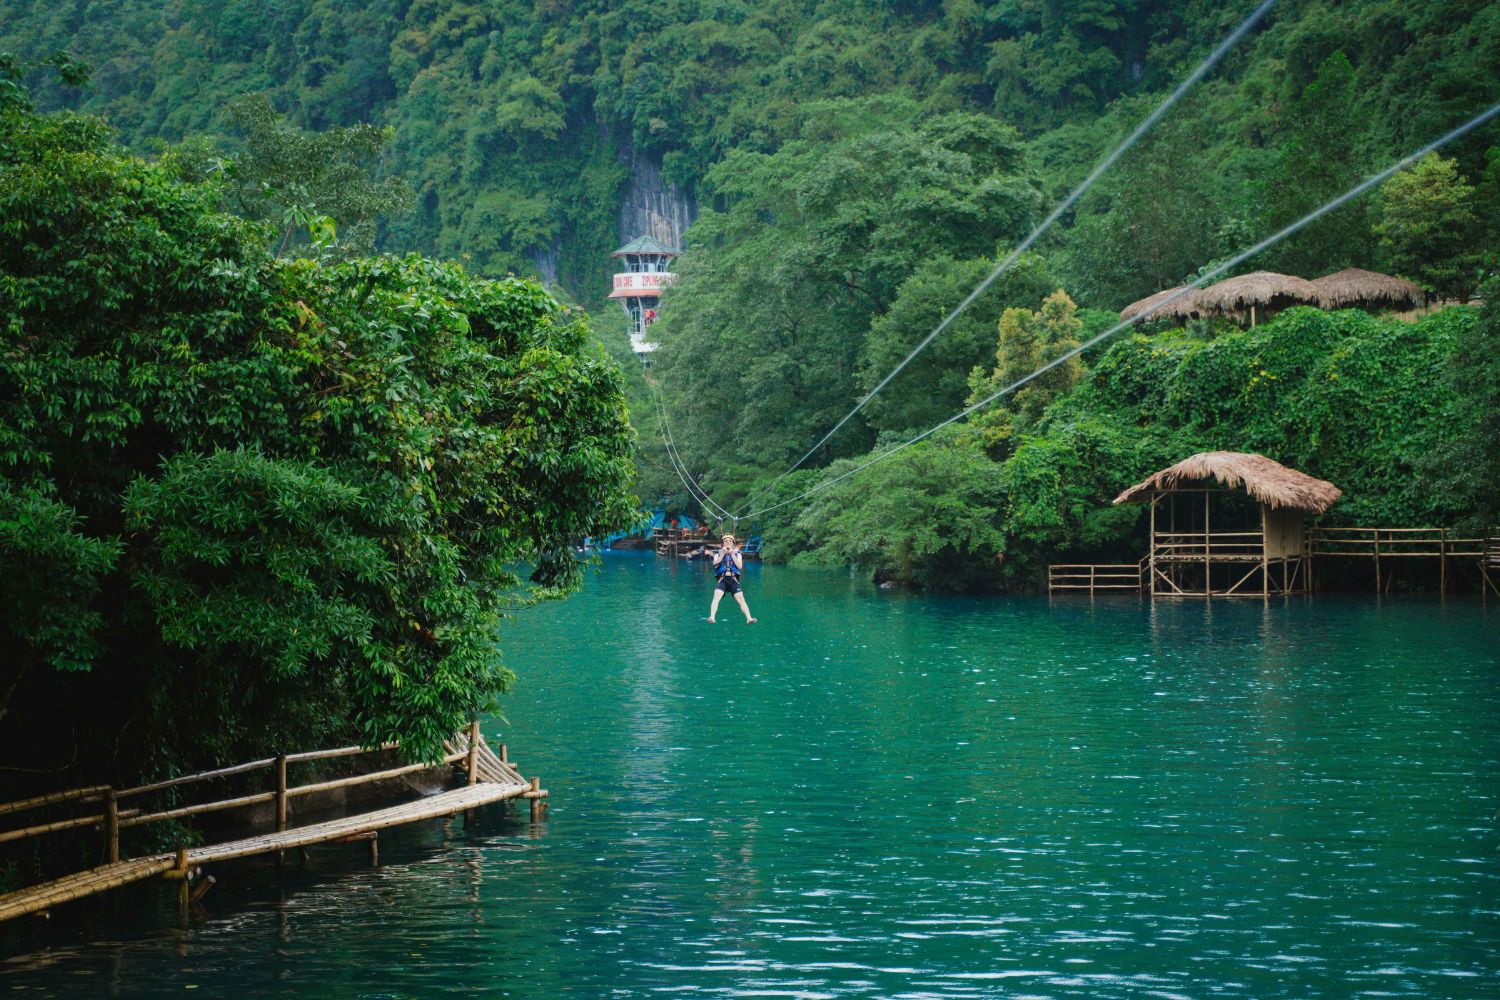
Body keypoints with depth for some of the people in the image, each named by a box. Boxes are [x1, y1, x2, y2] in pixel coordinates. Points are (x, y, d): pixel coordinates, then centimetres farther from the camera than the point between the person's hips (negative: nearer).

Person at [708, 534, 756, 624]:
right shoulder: (718, 553, 16)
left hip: (733, 580, 1)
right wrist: (722, 554, -7)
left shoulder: (737, 553, 18)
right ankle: (712, 618, -37)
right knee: (716, 598, -24)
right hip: (722, 579, -1)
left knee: (741, 599, -16)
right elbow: (715, 564, -3)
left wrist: (732, 554, -3)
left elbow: (740, 566, 0)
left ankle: (749, 619, -23)